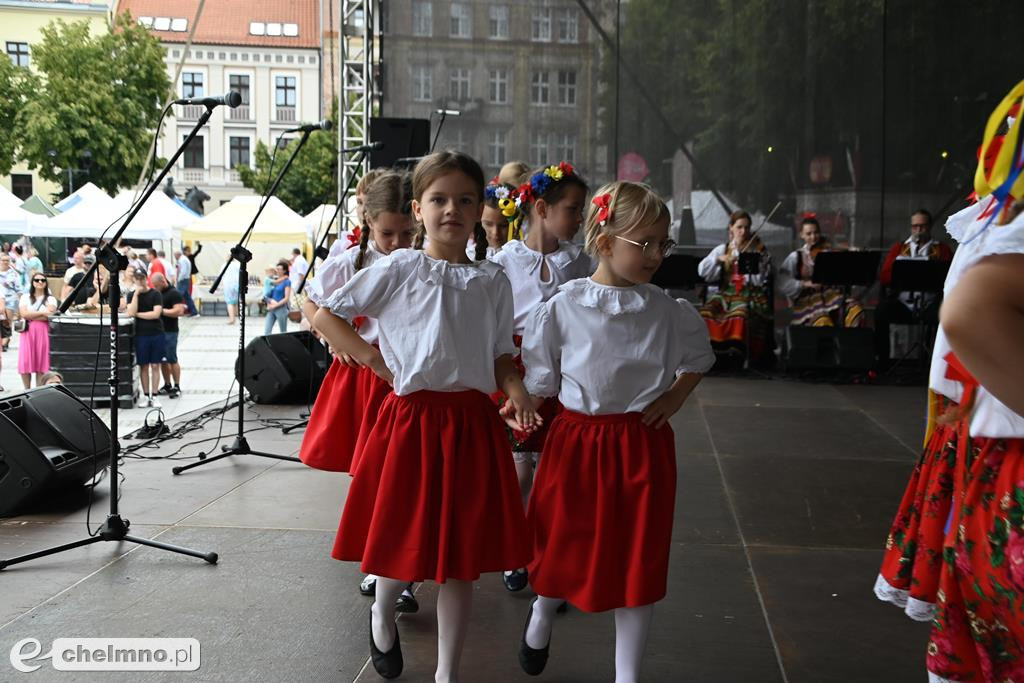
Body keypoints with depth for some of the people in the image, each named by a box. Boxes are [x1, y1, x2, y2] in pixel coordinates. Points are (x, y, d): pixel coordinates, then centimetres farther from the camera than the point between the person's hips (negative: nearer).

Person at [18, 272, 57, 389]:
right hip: (28, 332, 1)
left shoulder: (50, 299, 7)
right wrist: (42, 312, -9)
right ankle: (27, 390, 8)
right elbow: (24, 314, -5)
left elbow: (48, 316, -9)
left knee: (41, 363, -2)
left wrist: (31, 316, -7)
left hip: (43, 332, -1)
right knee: (25, 362, -3)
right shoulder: (25, 297, 11)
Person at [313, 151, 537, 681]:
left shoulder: (493, 281, 7)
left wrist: (516, 391, -7)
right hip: (410, 417, -2)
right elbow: (326, 316, 0)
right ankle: (383, 618, 42)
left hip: (473, 423, 3)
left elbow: (501, 354, 12)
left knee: (463, 552, 7)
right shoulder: (399, 269, -2)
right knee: (406, 540, 8)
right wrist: (376, 362, -5)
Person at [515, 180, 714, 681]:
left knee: (638, 559, 9)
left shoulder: (668, 312, -6)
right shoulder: (561, 308, -11)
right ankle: (541, 619, 44)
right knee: (562, 544, 13)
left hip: (643, 446, 1)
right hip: (576, 439, -1)